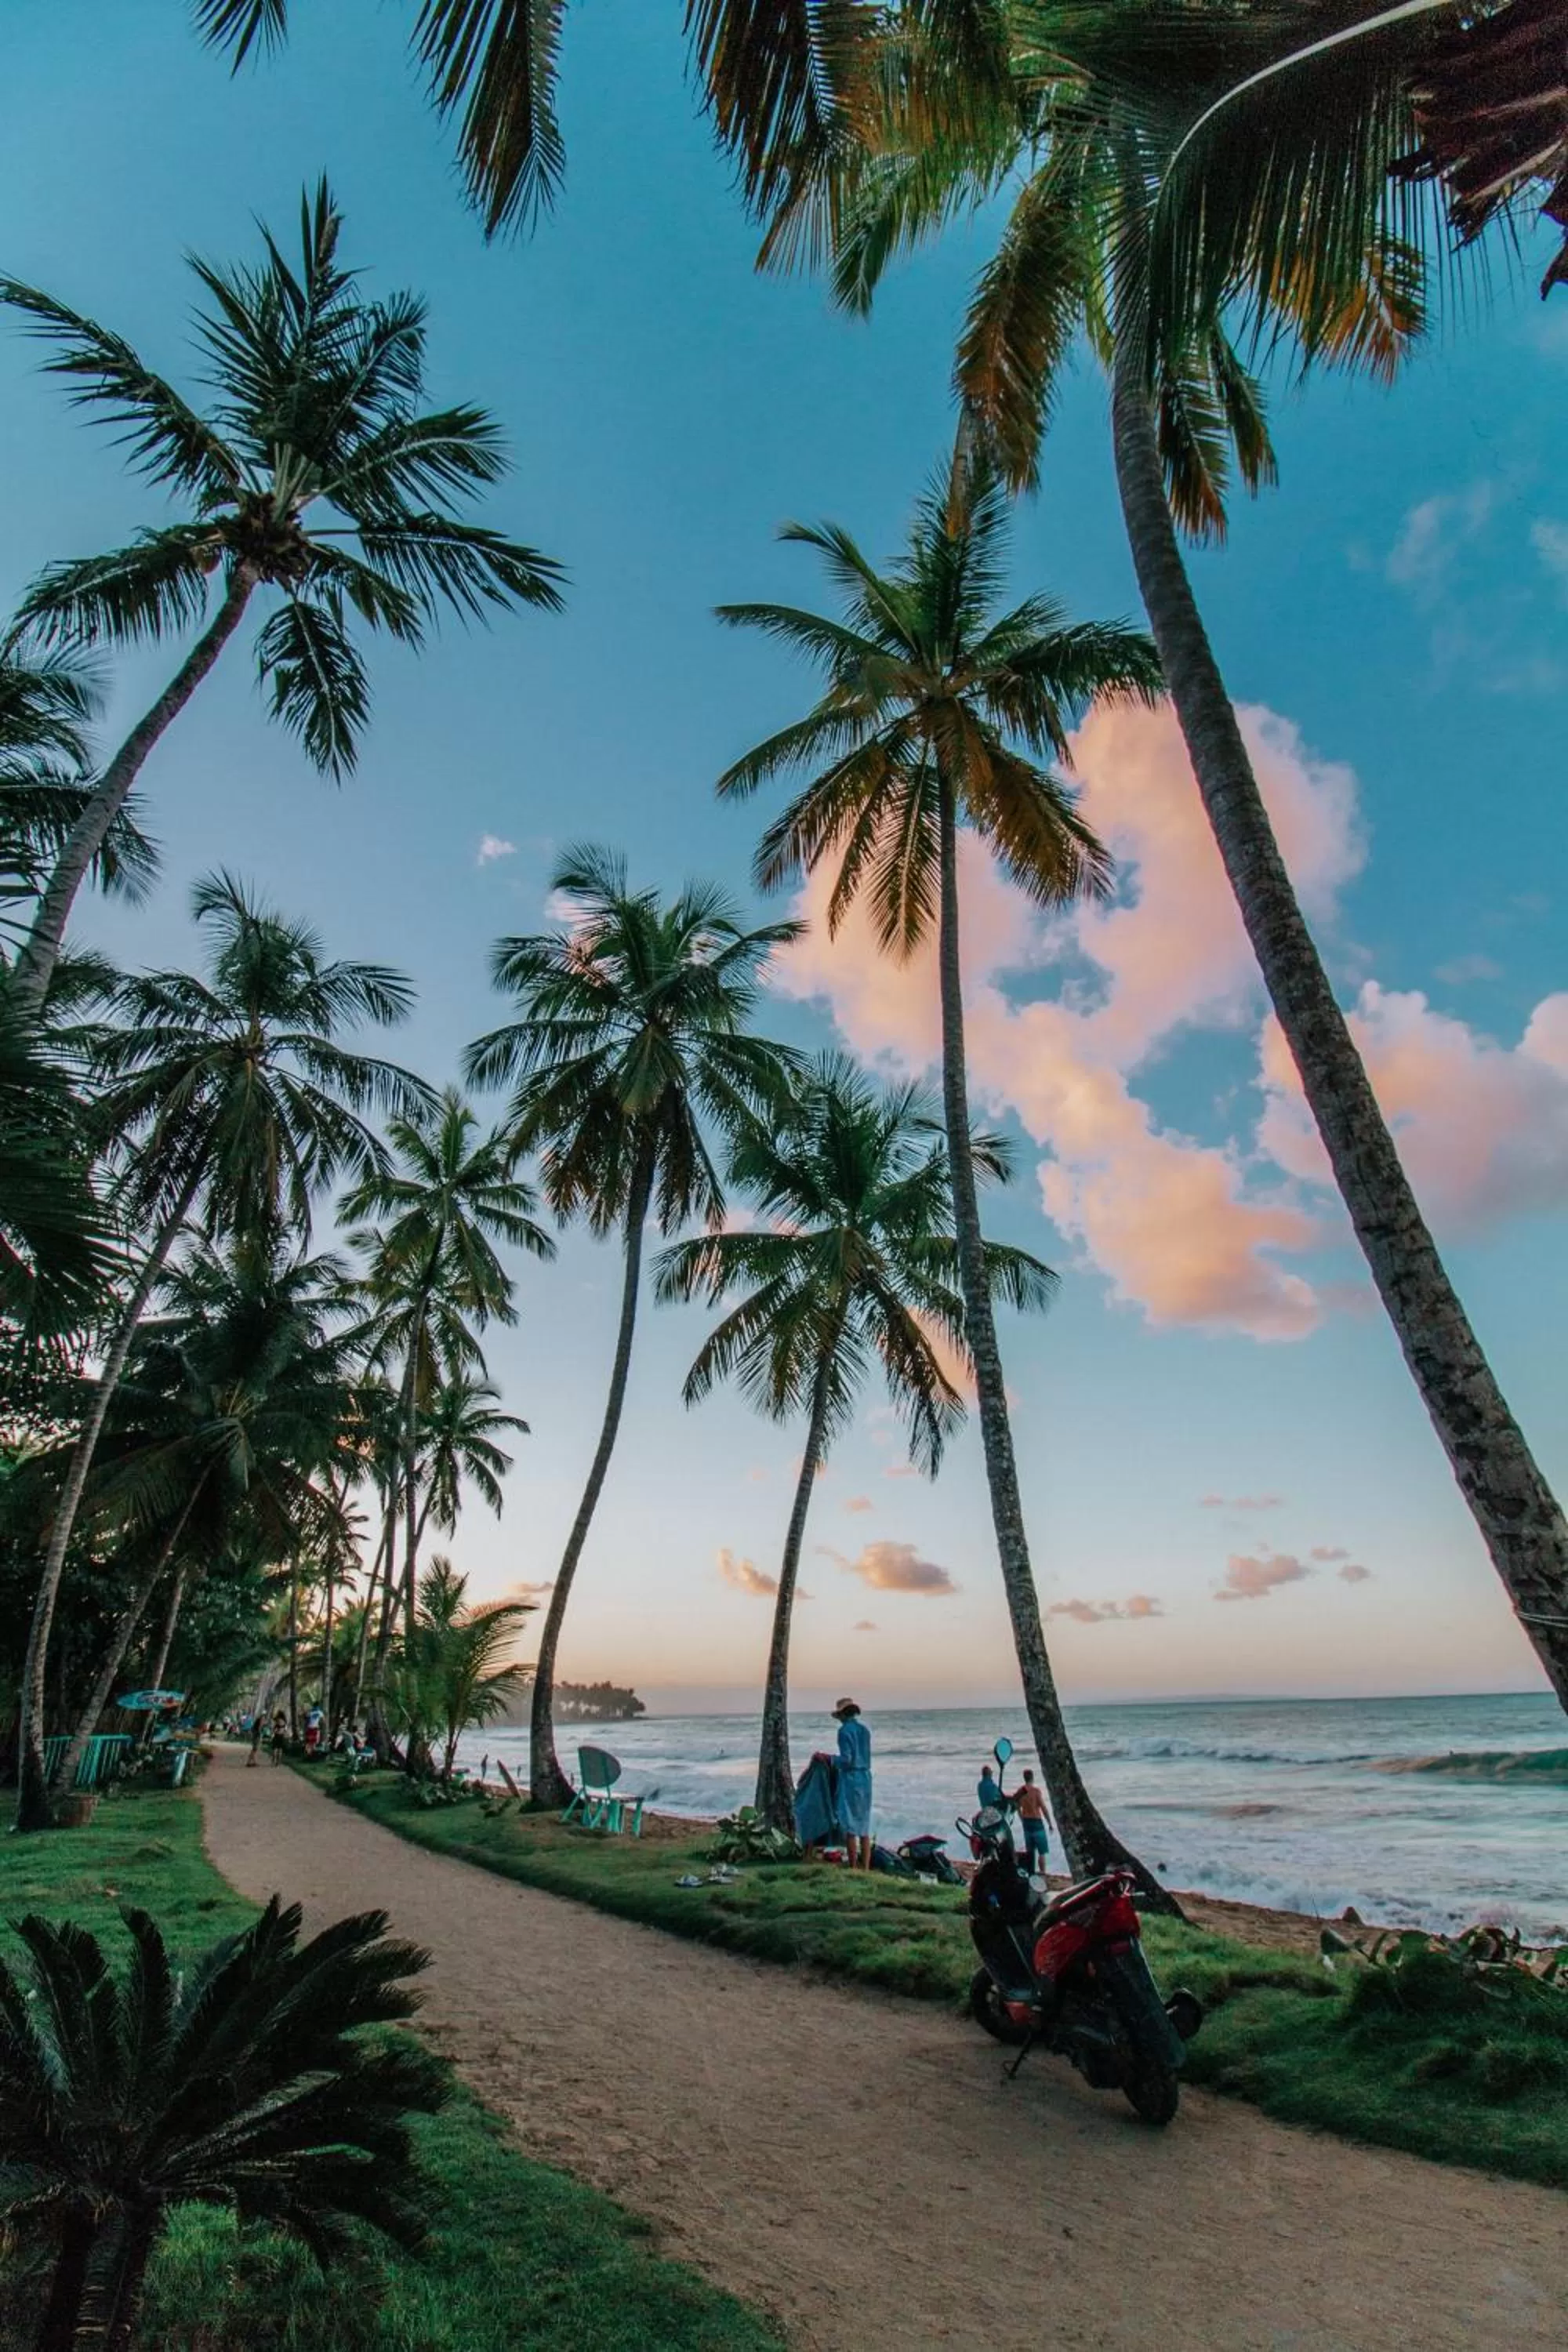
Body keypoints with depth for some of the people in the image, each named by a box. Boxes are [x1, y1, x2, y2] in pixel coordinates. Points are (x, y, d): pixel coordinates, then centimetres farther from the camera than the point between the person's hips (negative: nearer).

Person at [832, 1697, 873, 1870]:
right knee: (864, 1826, 12)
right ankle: (866, 1868, 15)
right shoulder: (865, 1730, 10)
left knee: (850, 1827, 1)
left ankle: (854, 1868, 3)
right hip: (866, 1778, 7)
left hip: (851, 1778, -7)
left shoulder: (845, 1730, -12)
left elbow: (846, 1759, -17)